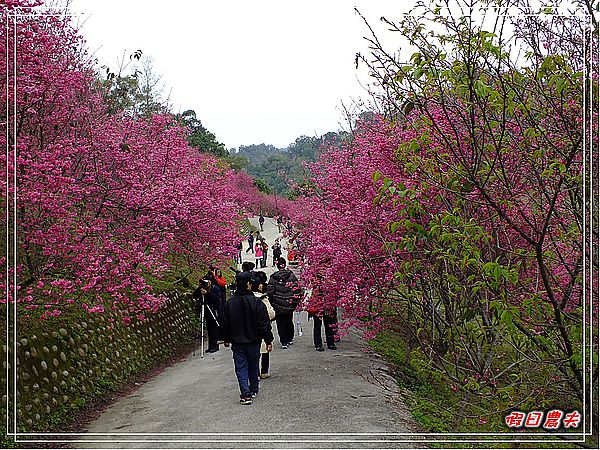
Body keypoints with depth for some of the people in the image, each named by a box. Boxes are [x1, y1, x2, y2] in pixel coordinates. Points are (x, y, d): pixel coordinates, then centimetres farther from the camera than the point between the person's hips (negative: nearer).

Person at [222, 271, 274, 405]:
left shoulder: (229, 304, -6)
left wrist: (227, 339, 17)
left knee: (241, 368, 5)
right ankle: (254, 390, 34)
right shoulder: (257, 302, -13)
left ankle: (245, 394, -7)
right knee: (253, 367, 18)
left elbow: (225, 325, 3)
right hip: (253, 342, 0)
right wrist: (268, 340, -4)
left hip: (237, 343, 0)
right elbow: (264, 324, -12)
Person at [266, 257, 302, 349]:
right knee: (289, 322, 19)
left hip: (278, 306, -2)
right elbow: (297, 290, -4)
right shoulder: (291, 276, -4)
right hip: (290, 306, 2)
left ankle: (284, 342, 4)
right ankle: (290, 339, 30)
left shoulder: (273, 277, -8)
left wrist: (271, 303, 4)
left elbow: (269, 292, -8)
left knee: (281, 324, 7)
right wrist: (296, 301, 6)